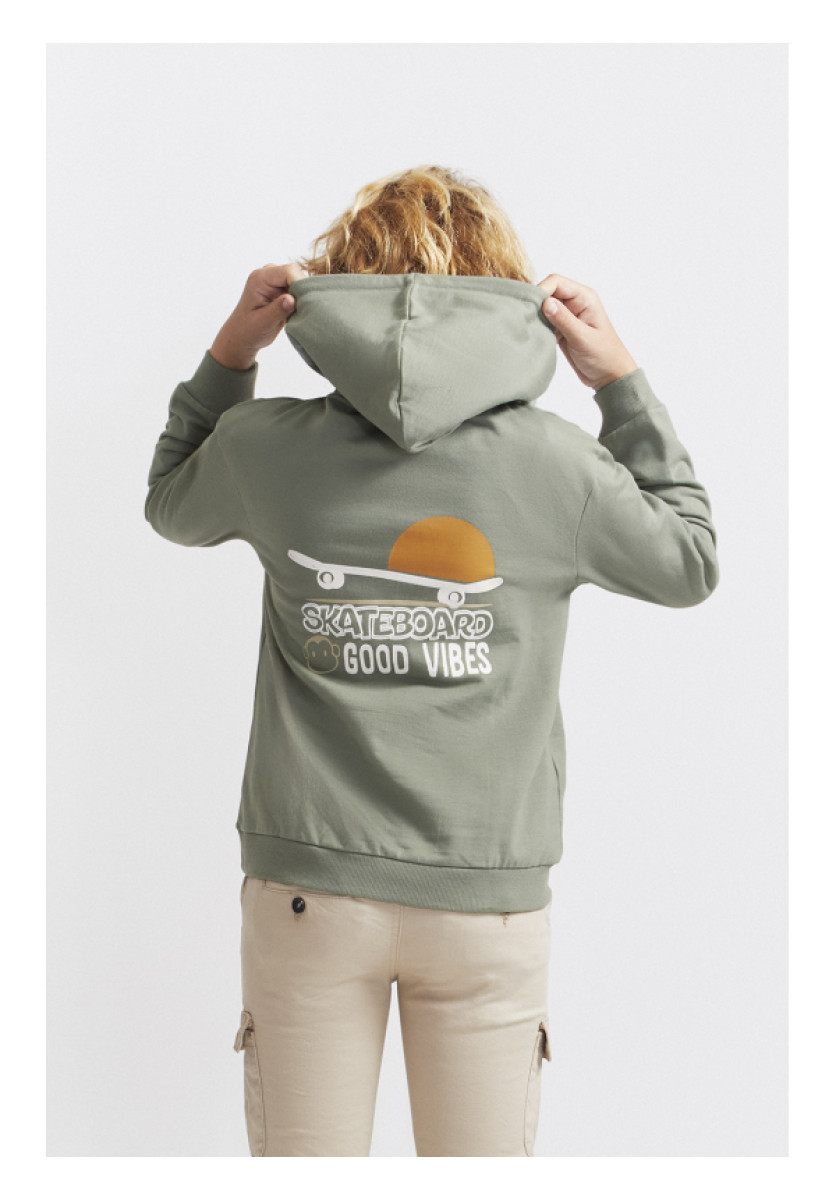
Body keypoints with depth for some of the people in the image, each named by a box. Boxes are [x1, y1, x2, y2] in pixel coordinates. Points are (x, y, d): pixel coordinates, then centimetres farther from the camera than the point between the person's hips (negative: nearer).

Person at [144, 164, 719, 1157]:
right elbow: (691, 564, 9)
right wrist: (622, 384, 9)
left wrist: (230, 351, 11)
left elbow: (171, 505, 18)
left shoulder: (265, 448, -7)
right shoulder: (553, 462, -9)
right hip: (486, 889, 0)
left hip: (308, 887, 1)